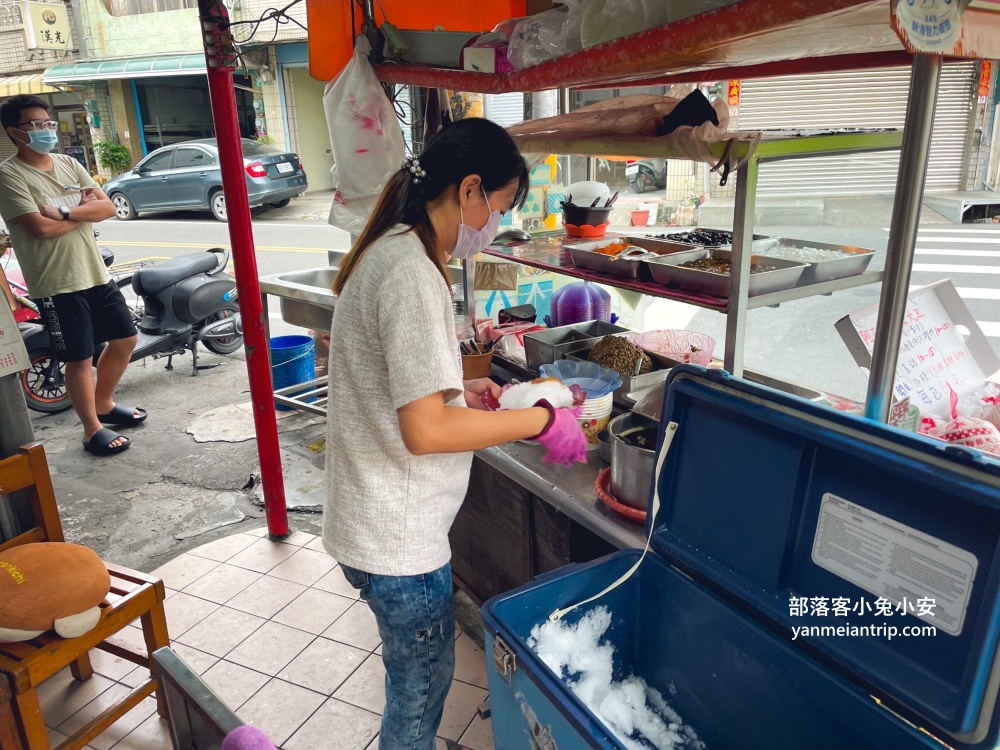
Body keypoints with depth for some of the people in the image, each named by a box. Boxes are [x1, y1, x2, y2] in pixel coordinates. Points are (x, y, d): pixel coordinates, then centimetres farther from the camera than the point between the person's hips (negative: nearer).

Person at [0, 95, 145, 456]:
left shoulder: (68, 164, 9)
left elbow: (108, 207, 0)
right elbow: (41, 227, -20)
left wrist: (65, 212, -16)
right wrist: (85, 210, -6)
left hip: (96, 274, 7)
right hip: (56, 284, -7)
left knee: (125, 338, 15)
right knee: (80, 359, 0)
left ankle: (104, 403, 36)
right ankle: (93, 430, 16)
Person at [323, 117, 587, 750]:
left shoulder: (388, 252, 7)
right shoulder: (413, 274, -24)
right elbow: (426, 430, -28)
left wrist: (459, 390, 7)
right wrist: (540, 421, -19)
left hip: (377, 523, 9)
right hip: (398, 539, -9)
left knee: (413, 678, 27)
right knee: (423, 686, 14)